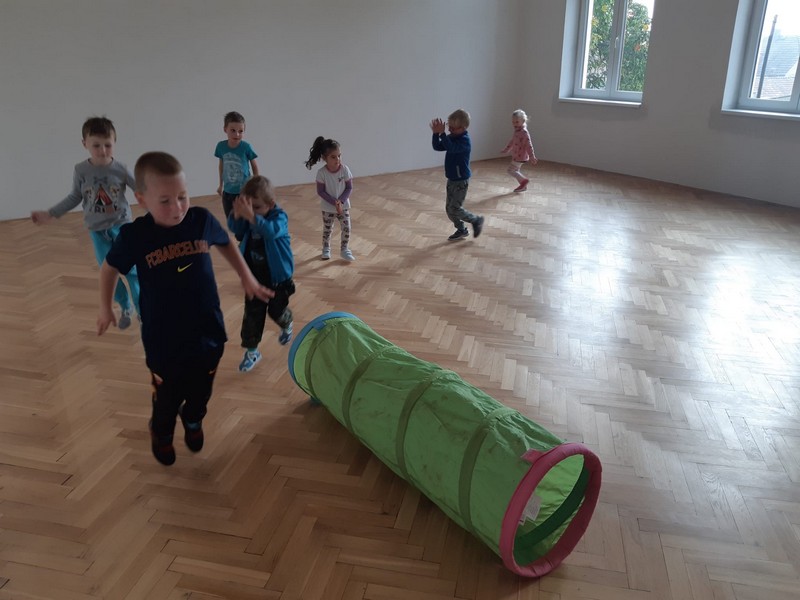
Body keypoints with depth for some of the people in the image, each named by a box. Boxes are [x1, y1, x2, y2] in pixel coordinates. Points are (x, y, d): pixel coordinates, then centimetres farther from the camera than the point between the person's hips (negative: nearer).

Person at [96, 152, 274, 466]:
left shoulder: (202, 219, -12)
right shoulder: (134, 235, -17)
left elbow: (226, 244, 11)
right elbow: (110, 267, 4)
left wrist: (247, 278, 13)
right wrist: (106, 308, 12)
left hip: (208, 332, 2)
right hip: (164, 341, -2)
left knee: (201, 391, 22)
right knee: (168, 397, 16)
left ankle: (193, 421, 56)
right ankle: (161, 432, 49)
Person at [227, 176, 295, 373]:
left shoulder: (279, 216, -23)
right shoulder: (249, 217, -5)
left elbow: (271, 231, -43)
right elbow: (235, 229, -10)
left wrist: (251, 216, -57)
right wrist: (236, 214, -31)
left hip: (277, 276, -4)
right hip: (254, 276, 4)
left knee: (277, 310, 14)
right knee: (252, 314, 5)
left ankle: (287, 326, 50)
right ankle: (251, 350, 16)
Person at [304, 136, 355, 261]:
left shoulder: (344, 169, -15)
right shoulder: (322, 172, -19)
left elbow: (349, 188, -8)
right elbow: (320, 191, -15)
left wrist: (340, 201, -20)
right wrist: (334, 202, -23)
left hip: (343, 206, 1)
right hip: (327, 207, -1)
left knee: (346, 228, 3)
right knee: (327, 229, 13)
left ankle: (345, 250, 21)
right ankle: (326, 249, 35)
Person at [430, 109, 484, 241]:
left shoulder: (465, 140, -20)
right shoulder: (452, 138, 6)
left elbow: (451, 148, -36)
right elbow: (437, 147, 5)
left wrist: (442, 133, -39)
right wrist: (436, 134, -11)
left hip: (461, 180, -9)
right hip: (451, 179, 9)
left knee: (455, 209, -8)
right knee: (449, 208, 12)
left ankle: (477, 220, 14)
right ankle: (461, 230, 28)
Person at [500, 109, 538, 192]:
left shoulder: (524, 133, -21)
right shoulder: (516, 131, 7)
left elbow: (529, 145, -22)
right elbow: (512, 141, 22)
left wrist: (532, 157, -21)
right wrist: (505, 150, 30)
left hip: (520, 157, -9)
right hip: (516, 156, 9)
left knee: (511, 170, -7)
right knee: (516, 171, 17)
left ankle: (524, 180, 4)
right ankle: (523, 185, 28)